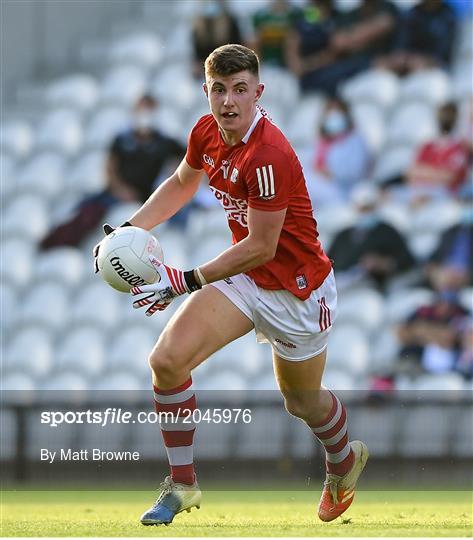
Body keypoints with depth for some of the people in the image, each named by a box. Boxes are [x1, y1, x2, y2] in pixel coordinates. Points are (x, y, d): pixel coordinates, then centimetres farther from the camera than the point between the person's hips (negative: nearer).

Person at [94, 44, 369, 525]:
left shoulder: (268, 156, -31)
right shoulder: (207, 133, -6)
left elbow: (261, 247, -26)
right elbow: (182, 183, 17)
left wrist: (186, 282, -24)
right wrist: (130, 229, 4)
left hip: (296, 288, -6)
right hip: (245, 275, 6)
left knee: (301, 402, 14)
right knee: (167, 359, -14)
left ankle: (344, 459, 50)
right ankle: (182, 485, 1)